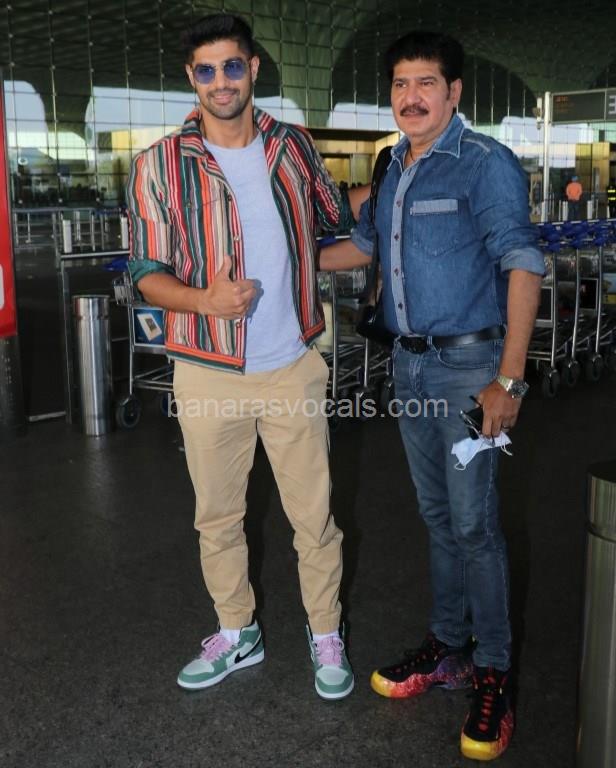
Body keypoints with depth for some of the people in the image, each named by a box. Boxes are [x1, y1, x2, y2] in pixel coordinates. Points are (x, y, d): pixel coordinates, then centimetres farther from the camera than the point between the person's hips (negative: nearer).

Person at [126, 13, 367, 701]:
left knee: (314, 516, 8)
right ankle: (236, 635, 36)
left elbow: (335, 216, 22)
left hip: (293, 370, 1)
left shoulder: (292, 147, 3)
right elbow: (147, 273, -6)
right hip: (209, 376, 0)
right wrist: (206, 300, -22)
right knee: (217, 516, 14)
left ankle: (326, 636, 29)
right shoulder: (160, 165, -5)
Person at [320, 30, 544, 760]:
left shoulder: (485, 164, -11)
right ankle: (448, 645, 29)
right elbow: (365, 244, 25)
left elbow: (522, 265, -17)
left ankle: (492, 672, 13)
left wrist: (509, 379, -23)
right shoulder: (395, 169, 11)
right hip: (409, 363, 7)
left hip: (467, 363, -7)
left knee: (473, 522, -2)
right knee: (437, 514, 15)